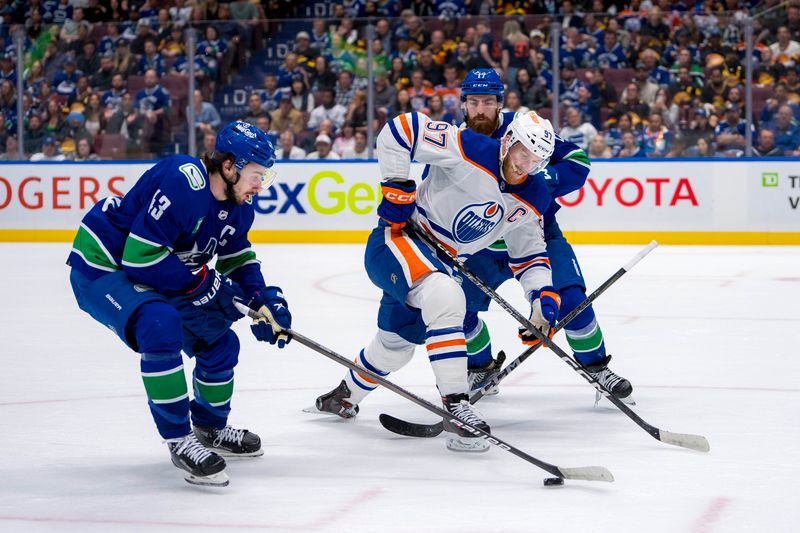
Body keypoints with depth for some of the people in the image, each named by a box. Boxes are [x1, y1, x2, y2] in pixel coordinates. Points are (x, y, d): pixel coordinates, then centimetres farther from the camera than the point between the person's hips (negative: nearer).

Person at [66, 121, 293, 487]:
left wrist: (262, 299, -4)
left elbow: (237, 256, 13)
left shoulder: (238, 203, -1)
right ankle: (179, 440, -24)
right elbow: (140, 255, -33)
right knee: (161, 326, -34)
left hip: (153, 275, 10)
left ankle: (210, 429, 33)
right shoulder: (181, 183, -31)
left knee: (219, 341, 9)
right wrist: (205, 282, -24)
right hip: (101, 268, -10)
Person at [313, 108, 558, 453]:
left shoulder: (531, 201, -2)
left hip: (436, 263, 8)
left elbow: (529, 256, 8)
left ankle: (343, 397, 52)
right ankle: (455, 405, -37)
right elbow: (399, 129, -23)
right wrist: (397, 187, -23)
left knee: (396, 344, 22)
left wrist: (542, 294, -8)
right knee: (446, 297, -35)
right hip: (399, 237, -8)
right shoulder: (470, 149, -23)